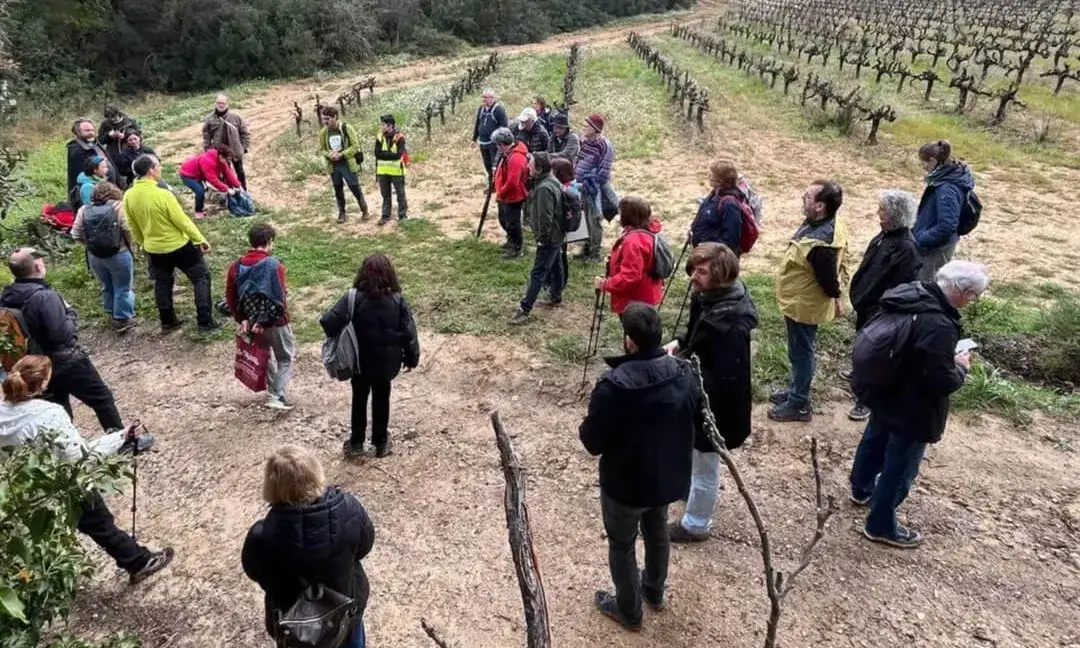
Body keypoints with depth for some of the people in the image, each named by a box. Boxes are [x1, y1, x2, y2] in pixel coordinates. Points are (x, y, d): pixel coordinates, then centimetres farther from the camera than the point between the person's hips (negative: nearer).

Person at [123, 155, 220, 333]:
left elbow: (133, 226, 6)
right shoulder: (162, 194, -26)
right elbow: (182, 221, -19)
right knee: (201, 278, 8)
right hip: (179, 245, -6)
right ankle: (206, 322, 8)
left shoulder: (129, 196, -6)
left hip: (154, 248, 6)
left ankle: (167, 322, 32)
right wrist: (200, 239, -7)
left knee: (162, 284, 22)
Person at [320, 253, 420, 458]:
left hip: (360, 361, -1)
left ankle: (356, 443, 29)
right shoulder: (397, 300, -15)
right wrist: (412, 358, 1)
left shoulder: (354, 298, -17)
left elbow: (328, 322, -24)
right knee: (381, 399, 17)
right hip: (386, 362, 1)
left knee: (359, 399, 19)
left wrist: (336, 339, -3)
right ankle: (381, 443, 29)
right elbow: (408, 332, -12)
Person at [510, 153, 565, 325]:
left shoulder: (544, 188, -27)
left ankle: (524, 309, -4)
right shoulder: (552, 181, 5)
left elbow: (545, 218, -27)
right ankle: (556, 296, 39)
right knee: (555, 266, 23)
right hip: (556, 235, 10)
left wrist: (542, 238, -18)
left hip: (548, 238, -10)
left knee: (537, 274, -7)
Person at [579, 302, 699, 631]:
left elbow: (593, 443, -21)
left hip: (625, 483, -5)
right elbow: (697, 421, 3)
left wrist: (585, 428, -2)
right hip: (670, 477, 6)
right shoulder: (684, 373, -13)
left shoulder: (614, 385, -31)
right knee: (657, 531, 30)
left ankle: (629, 610, 39)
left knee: (622, 545, 19)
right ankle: (654, 591, 53)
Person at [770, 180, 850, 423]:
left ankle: (799, 405, 23)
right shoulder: (830, 225, -3)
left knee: (801, 352, 7)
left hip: (802, 305, -10)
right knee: (799, 351, 24)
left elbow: (829, 279, -25)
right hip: (802, 302, 10)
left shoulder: (819, 242, -36)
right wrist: (836, 295, 17)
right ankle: (797, 390, 42)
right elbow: (839, 265, 9)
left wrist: (835, 296, -4)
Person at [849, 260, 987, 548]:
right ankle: (881, 525, 28)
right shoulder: (939, 326, -35)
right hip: (912, 408, -9)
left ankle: (861, 488, 55)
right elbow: (942, 382, -30)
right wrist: (961, 367, -9)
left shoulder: (909, 293, -8)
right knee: (900, 467, 10)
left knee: (874, 440, 30)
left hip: (884, 392, 9)